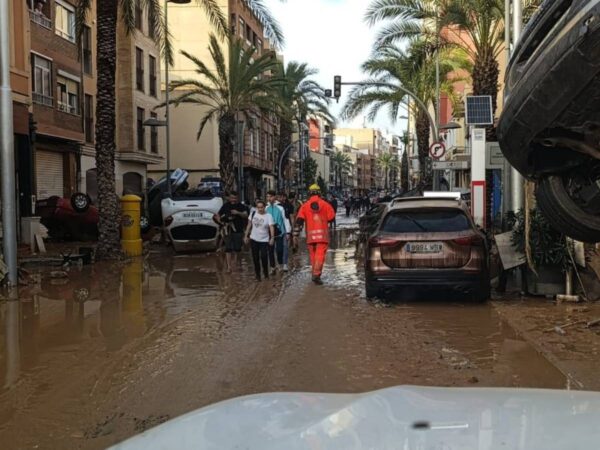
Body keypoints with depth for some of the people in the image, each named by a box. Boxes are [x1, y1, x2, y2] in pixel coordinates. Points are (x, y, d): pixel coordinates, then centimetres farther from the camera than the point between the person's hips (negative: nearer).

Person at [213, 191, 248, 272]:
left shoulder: (241, 206, 3)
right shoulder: (226, 206, 6)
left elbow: (245, 215, -10)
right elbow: (218, 215, 8)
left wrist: (238, 213, -27)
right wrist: (220, 222, -11)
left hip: (238, 230, 0)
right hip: (228, 230, 0)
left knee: (237, 247, 10)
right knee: (228, 248, -6)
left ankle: (235, 259, 37)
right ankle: (229, 265, -7)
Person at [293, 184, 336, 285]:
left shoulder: (305, 206, 3)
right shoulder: (325, 204, 1)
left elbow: (299, 220, -4)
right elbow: (331, 218, 5)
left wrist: (296, 234, -4)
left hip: (310, 235, 2)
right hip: (323, 234, -2)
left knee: (313, 255, 15)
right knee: (320, 255, -6)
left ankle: (315, 273, 25)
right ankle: (316, 274, -18)